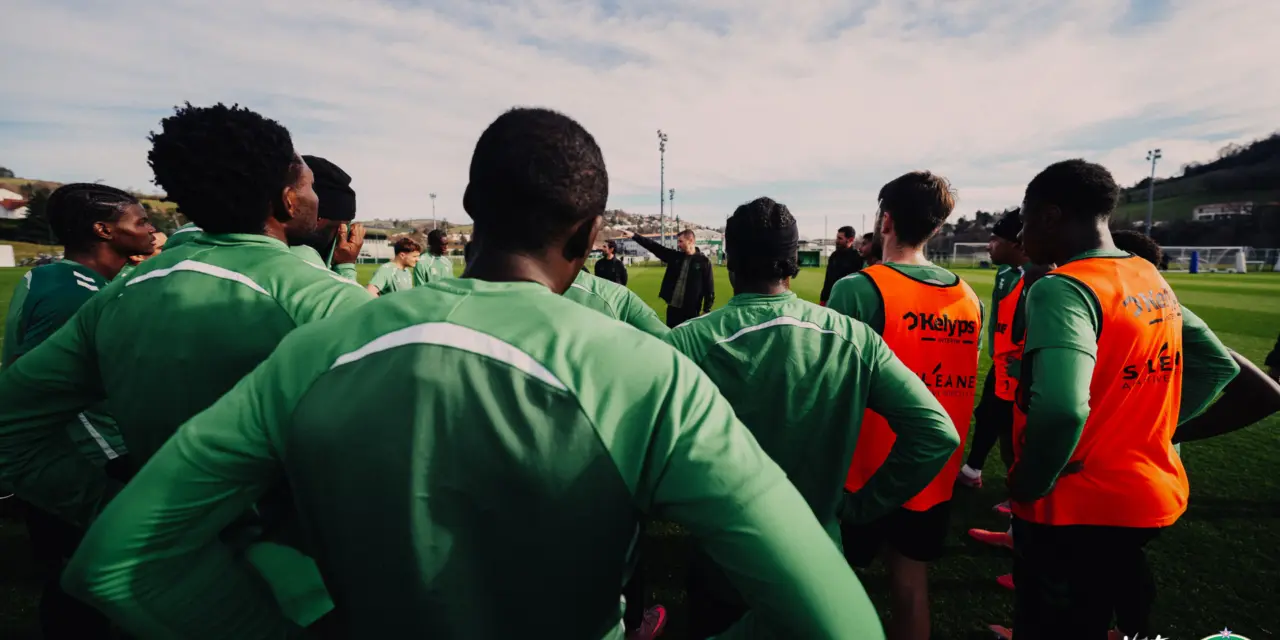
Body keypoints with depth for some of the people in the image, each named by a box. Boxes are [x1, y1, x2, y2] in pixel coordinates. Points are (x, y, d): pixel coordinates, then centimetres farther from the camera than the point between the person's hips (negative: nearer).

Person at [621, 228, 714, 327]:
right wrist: (634, 236, 1)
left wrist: (706, 310, -9)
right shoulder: (675, 256, 7)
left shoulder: (703, 261, -5)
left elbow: (709, 287, -6)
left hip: (691, 310, -5)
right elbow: (654, 247, 6)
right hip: (672, 307, 5)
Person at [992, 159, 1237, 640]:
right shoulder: (1153, 282, 5)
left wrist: (1027, 485, -21)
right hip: (1153, 495, 8)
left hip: (1077, 511, -8)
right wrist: (1151, 430, 12)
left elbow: (1061, 410, -37)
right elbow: (1217, 366, 17)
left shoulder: (1062, 289, -24)